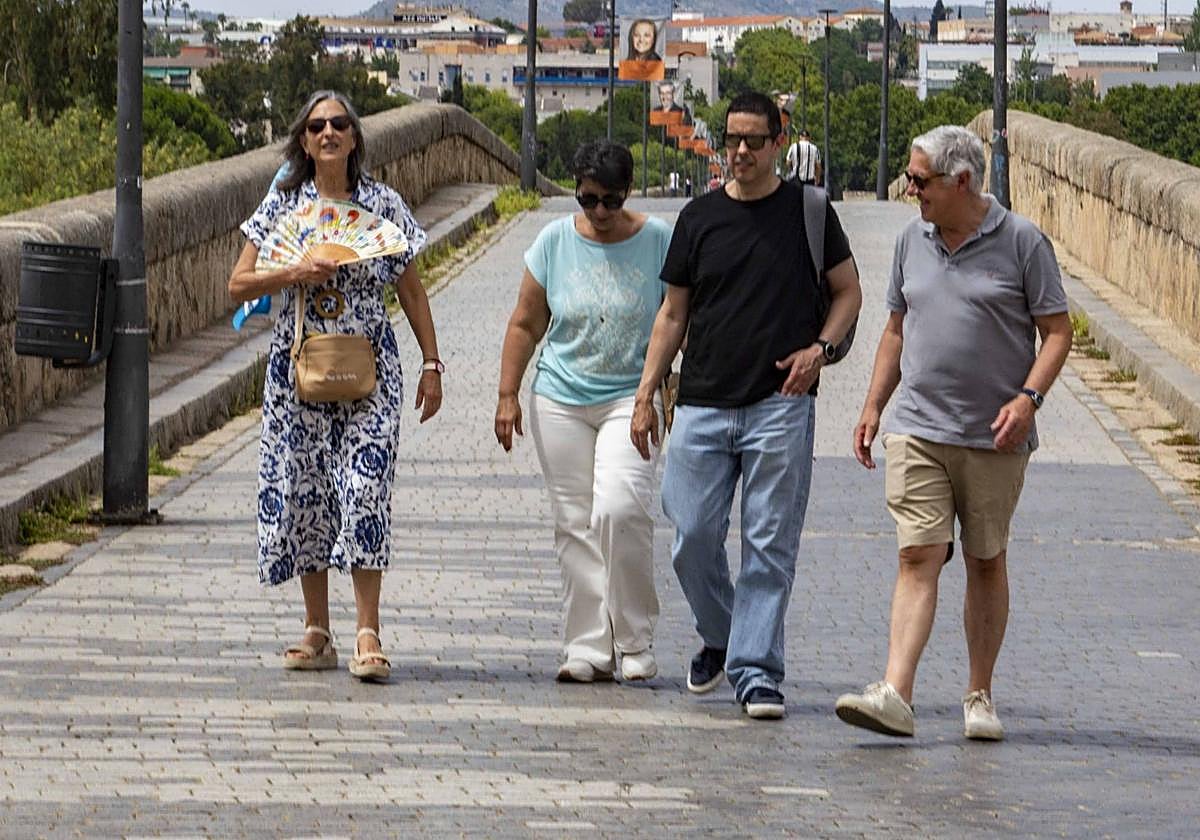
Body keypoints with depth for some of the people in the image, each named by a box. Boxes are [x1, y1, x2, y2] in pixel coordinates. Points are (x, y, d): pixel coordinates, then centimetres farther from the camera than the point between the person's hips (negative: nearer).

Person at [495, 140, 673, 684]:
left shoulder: (659, 243, -3)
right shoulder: (555, 243, 3)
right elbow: (525, 324, 11)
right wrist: (507, 395, 7)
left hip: (632, 399, -3)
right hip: (561, 400, 3)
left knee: (619, 508, -20)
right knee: (575, 523, 2)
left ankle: (634, 641, -7)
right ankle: (589, 649, 8)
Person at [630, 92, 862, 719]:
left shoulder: (807, 212, 3)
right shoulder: (700, 218, 9)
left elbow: (848, 292, 11)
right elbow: (673, 313, 14)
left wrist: (819, 347, -7)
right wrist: (645, 394, 9)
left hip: (780, 407, -2)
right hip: (703, 404, 2)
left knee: (770, 544, -3)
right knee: (693, 538, 1)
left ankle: (756, 671, 1)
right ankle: (718, 638, 25)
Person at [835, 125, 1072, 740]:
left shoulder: (1021, 243, -4)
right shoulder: (913, 241, 9)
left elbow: (1056, 331, -2)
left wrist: (1027, 398, -16)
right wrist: (873, 406, 12)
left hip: (995, 437, -2)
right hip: (918, 430, 2)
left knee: (986, 563, 7)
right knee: (919, 557, -9)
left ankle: (979, 697, 17)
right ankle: (895, 695, -19)